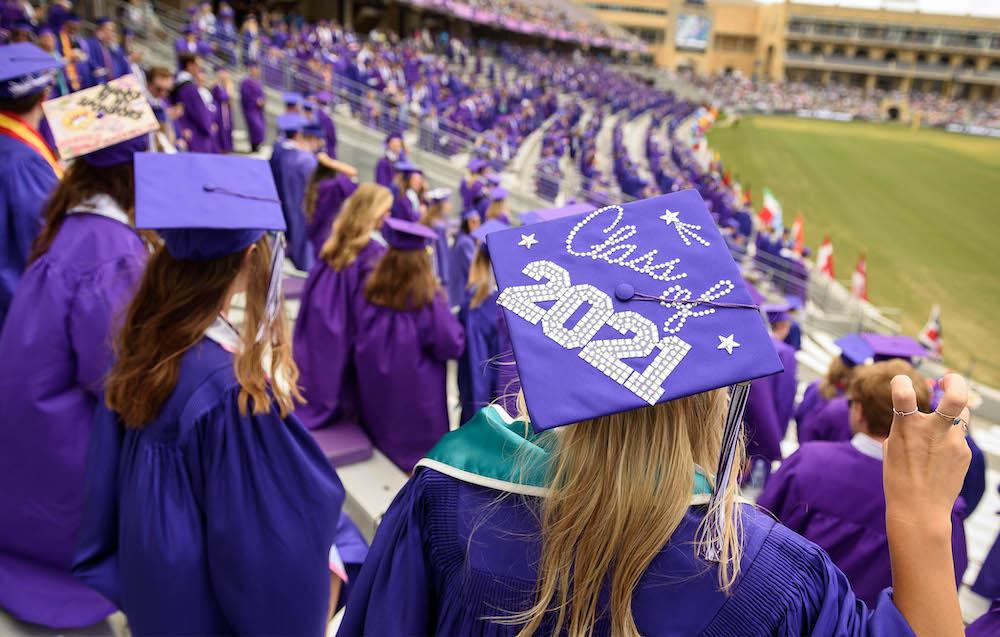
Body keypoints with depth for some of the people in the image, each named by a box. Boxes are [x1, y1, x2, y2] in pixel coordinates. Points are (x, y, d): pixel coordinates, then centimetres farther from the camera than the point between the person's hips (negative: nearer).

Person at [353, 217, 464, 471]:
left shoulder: (372, 291, -12)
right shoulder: (428, 299, -25)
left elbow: (361, 337, 3)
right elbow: (452, 345, -18)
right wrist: (444, 313, -1)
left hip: (375, 388, 5)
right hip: (416, 391, -4)